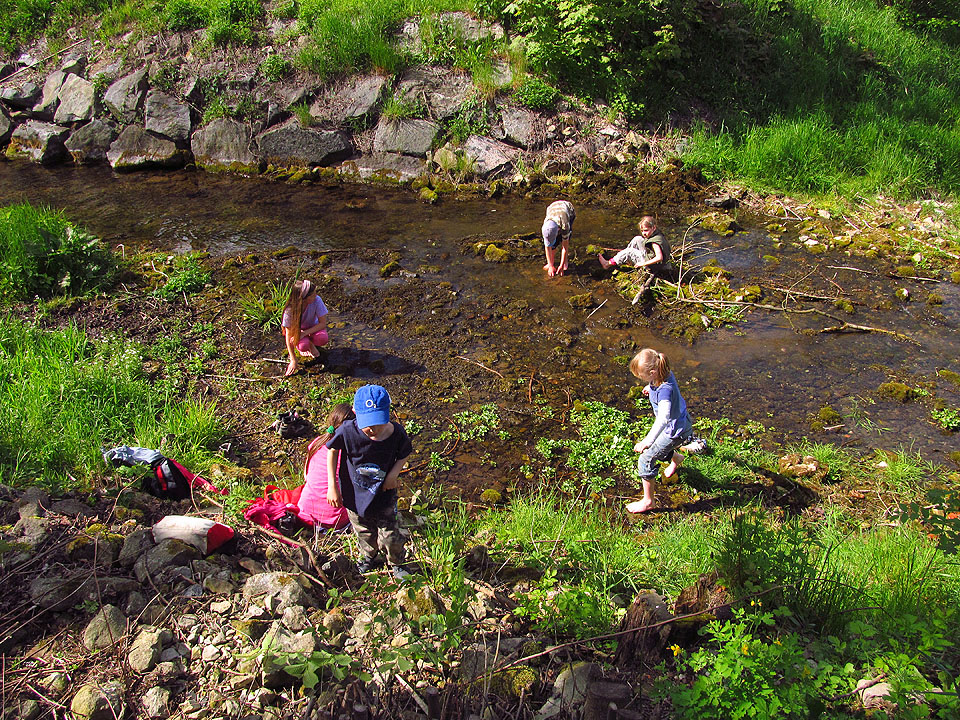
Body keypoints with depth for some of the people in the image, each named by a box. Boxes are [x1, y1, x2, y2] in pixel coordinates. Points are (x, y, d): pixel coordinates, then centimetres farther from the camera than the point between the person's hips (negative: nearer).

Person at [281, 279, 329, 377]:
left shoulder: (316, 300, -28)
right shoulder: (290, 310, -29)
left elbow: (323, 323, -20)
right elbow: (288, 335, -21)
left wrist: (304, 333, -32)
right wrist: (293, 360, -21)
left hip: (313, 328, 1)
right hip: (297, 329, -1)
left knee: (323, 338, -32)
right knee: (303, 345, -34)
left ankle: (312, 344, 3)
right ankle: (311, 347, 3)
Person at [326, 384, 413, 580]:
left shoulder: (396, 433, -27)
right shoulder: (347, 431, -30)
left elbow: (404, 453, -2)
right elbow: (332, 450, -8)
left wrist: (394, 473, -19)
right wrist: (332, 486, -8)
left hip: (384, 495, -1)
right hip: (354, 495, 1)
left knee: (390, 536, 12)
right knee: (364, 534, 25)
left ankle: (397, 564, 45)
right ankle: (370, 558, 57)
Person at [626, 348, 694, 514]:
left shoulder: (665, 390, -38)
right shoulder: (664, 374, -13)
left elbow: (664, 418, -50)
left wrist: (647, 441, -54)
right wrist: (651, 388, 32)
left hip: (675, 430, -9)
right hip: (679, 422, 9)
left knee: (646, 461, -4)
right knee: (658, 449, 32)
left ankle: (647, 501, 11)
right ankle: (676, 458, 63)